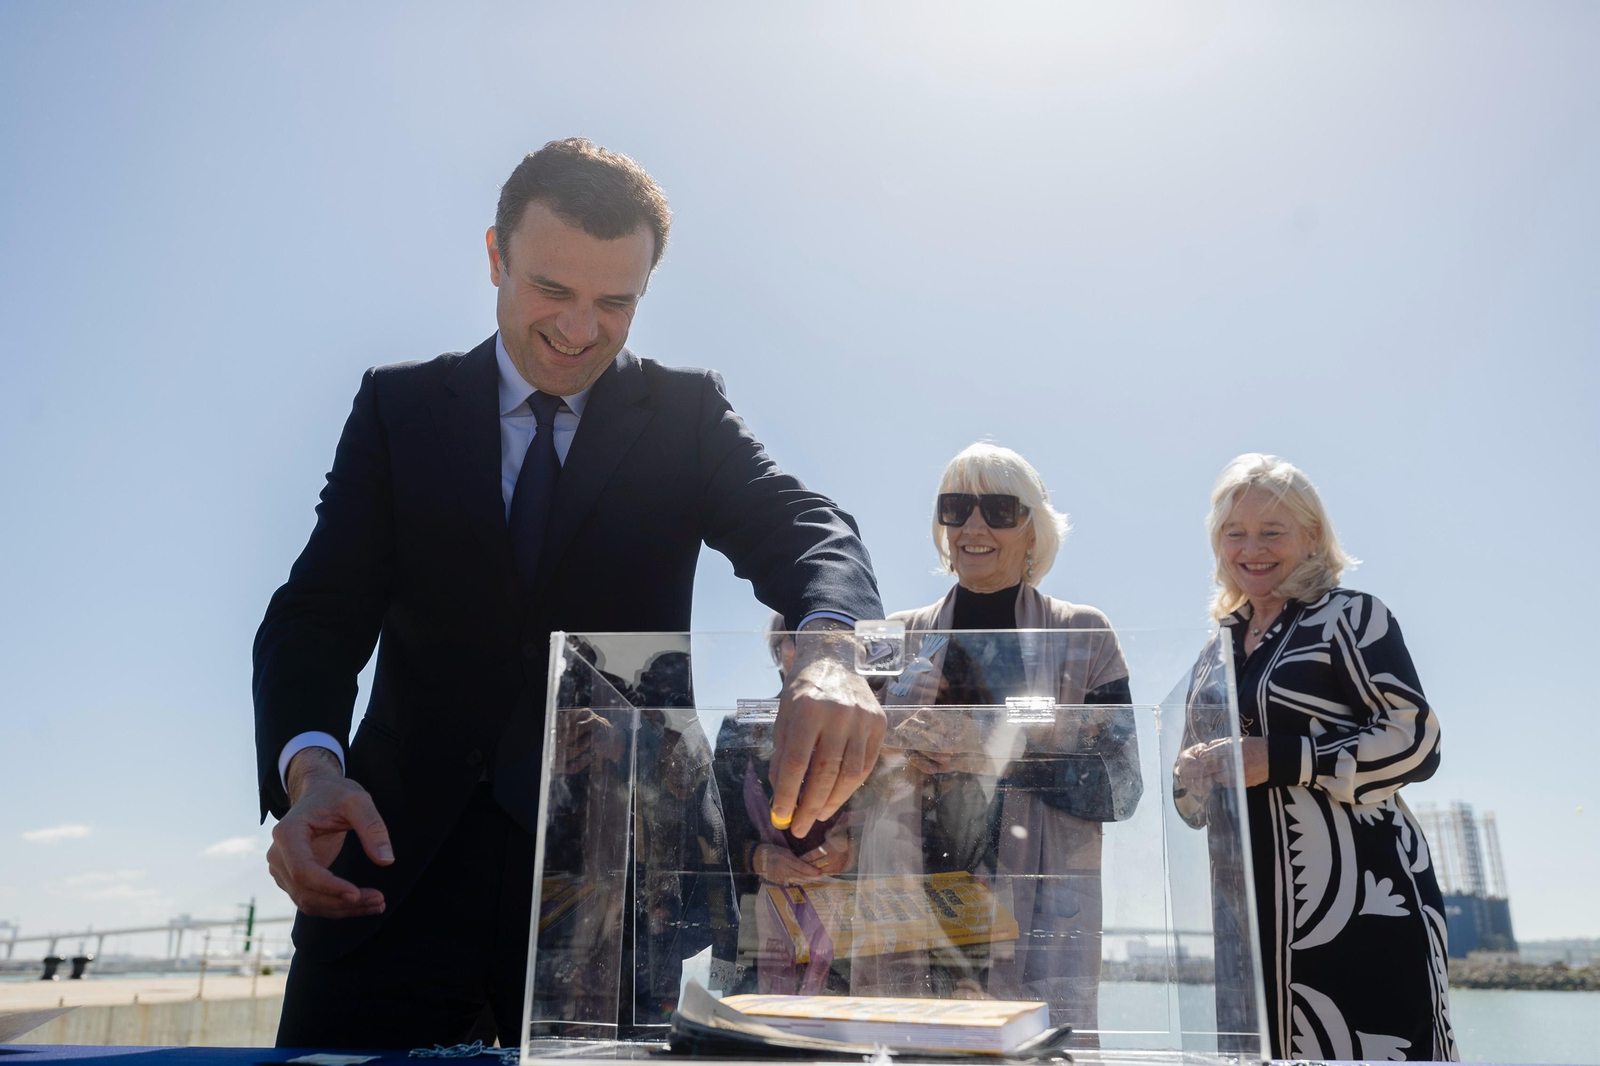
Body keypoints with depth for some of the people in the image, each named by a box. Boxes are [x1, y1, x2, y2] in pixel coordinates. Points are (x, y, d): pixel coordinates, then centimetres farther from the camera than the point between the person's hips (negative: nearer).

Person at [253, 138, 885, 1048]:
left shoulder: (686, 413, 5)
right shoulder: (400, 407, 7)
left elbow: (799, 527, -13)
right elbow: (321, 613, -1)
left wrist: (828, 649, -37)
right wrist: (310, 770, -22)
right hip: (400, 858, 1)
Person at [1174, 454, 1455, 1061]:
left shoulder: (1349, 617, -1)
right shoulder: (1222, 640, 15)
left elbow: (1416, 740, -11)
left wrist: (1278, 760, -18)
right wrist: (1194, 777, -1)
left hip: (1357, 897, -5)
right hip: (1255, 898, 6)